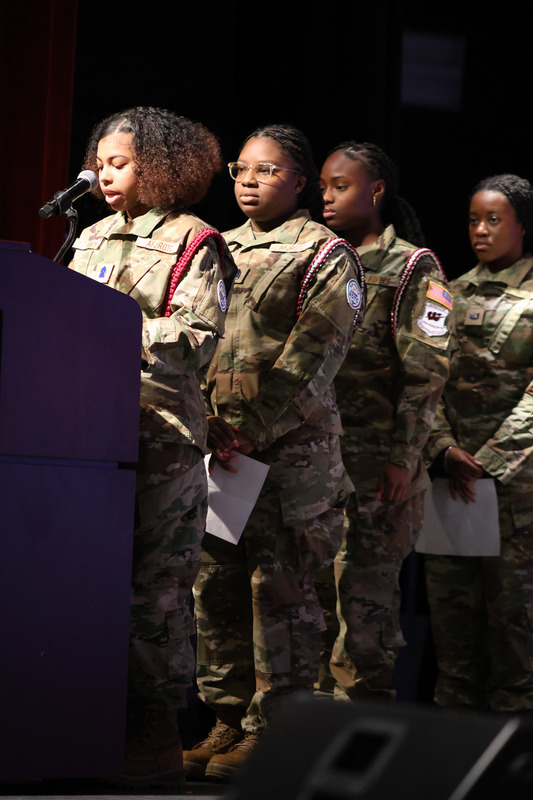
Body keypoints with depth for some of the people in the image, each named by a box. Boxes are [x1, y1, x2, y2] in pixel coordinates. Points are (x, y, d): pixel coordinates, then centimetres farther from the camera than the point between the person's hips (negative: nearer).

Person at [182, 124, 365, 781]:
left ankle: (271, 730, 0)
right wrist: (203, 421, 3)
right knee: (217, 585, 6)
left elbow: (313, 355, -10)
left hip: (289, 447, -6)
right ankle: (228, 720, 14)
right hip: (217, 444, 6)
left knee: (279, 586, -4)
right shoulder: (224, 248, 18)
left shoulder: (325, 256, -1)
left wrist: (253, 428, -17)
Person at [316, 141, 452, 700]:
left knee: (365, 587, -5)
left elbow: (426, 371, -7)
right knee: (309, 584, 4)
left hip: (374, 460, -5)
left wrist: (403, 459, -14)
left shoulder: (413, 269, -1)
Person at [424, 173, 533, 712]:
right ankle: (454, 711, 15)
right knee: (449, 592, 6)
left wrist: (486, 463, -12)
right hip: (452, 467, 5)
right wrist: (445, 449, -6)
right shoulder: (455, 295, 13)